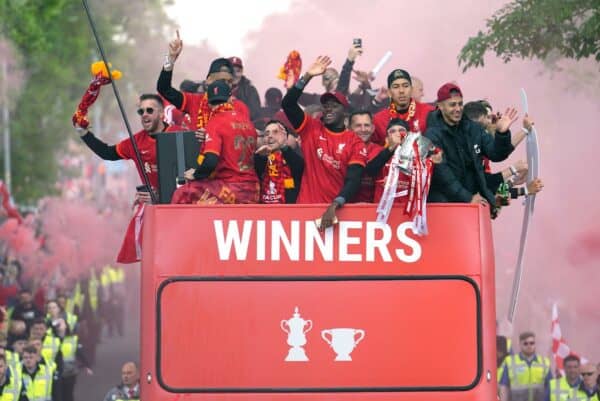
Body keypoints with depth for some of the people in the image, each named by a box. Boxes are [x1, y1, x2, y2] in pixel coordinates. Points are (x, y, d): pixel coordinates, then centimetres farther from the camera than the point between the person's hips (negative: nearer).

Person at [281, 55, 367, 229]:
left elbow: (353, 181, -10)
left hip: (337, 209, -1)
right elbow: (288, 104, -5)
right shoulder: (311, 129, 6)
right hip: (307, 206, 1)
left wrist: (335, 206, -25)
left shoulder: (355, 143, 0)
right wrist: (307, 76, -14)